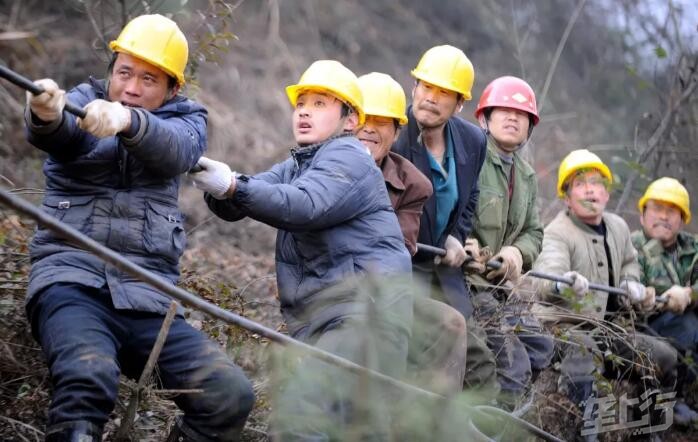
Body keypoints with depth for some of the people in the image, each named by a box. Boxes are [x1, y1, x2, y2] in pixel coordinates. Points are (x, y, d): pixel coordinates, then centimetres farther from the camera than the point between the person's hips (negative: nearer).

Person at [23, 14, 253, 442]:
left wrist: (128, 121, -33)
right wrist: (45, 113, -40)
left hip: (148, 297, 3)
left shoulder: (186, 119, 16)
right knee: (88, 376, -34)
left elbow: (175, 149, -11)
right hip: (72, 279, -3)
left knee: (232, 394, -15)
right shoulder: (84, 100, 12)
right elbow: (57, 132, -14)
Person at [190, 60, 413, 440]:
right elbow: (239, 203, 5)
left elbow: (305, 207, -24)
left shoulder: (347, 156, -4)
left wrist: (234, 187, -36)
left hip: (365, 309, -9)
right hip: (321, 316, 9)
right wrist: (218, 187, -18)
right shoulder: (296, 167, 23)